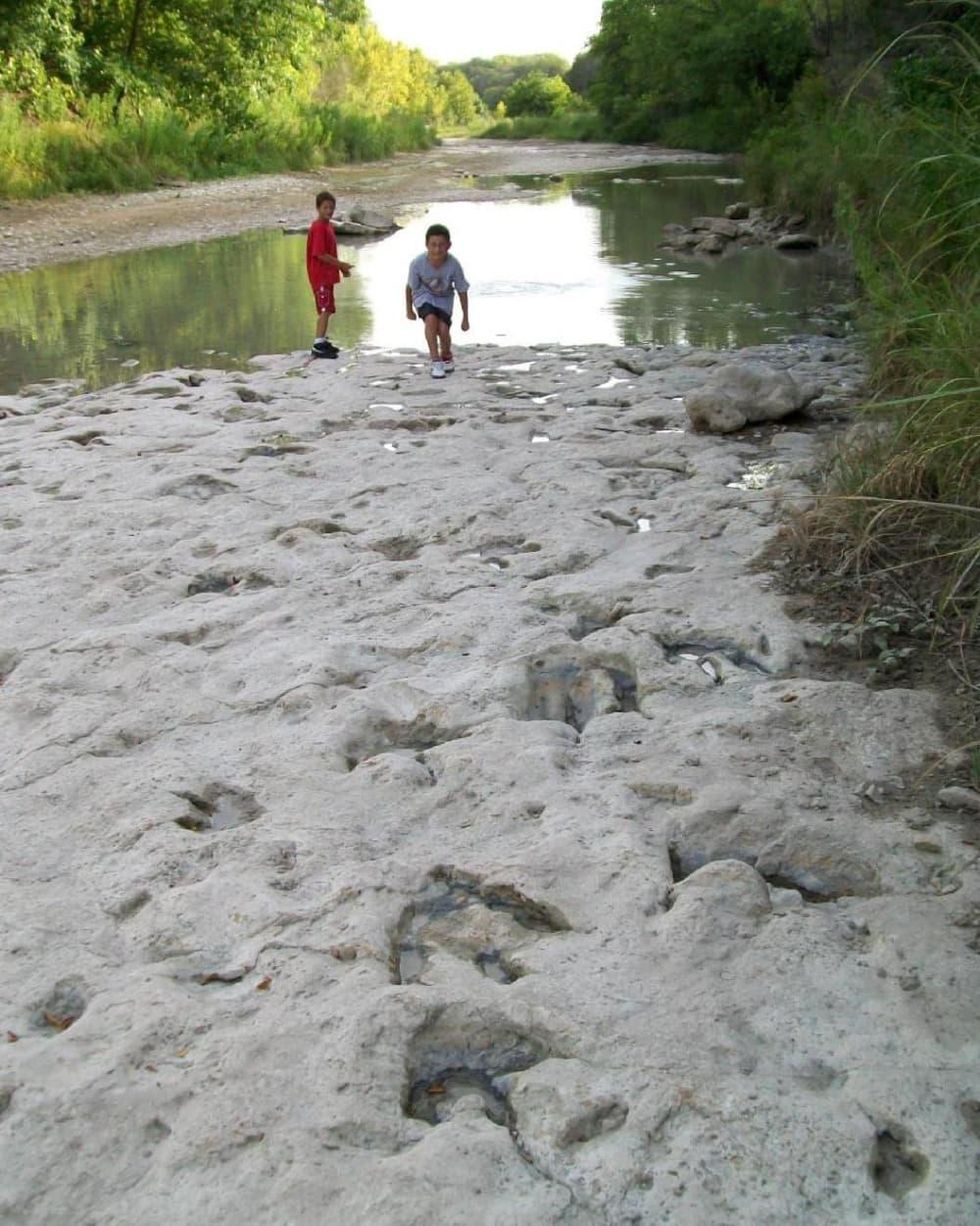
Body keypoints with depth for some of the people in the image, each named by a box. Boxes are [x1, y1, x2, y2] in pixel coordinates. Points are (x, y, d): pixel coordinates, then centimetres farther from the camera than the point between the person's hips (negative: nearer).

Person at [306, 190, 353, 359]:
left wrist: (341, 267, 11)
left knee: (327, 310, 14)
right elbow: (320, 255, -21)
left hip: (328, 274, 10)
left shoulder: (327, 226, 14)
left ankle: (322, 341, 22)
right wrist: (341, 265, -16)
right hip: (320, 275, -10)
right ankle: (318, 345, -11)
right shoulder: (318, 228, -16)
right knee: (325, 310, -11)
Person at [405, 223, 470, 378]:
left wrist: (465, 318, -7)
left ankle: (447, 357, 19)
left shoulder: (454, 265, -29)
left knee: (443, 328, -15)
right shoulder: (417, 263, -30)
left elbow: (462, 291, -15)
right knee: (431, 319, -28)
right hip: (424, 296, -1)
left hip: (444, 298, 1)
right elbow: (410, 287, -11)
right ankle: (436, 362, -18)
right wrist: (409, 310, 2)